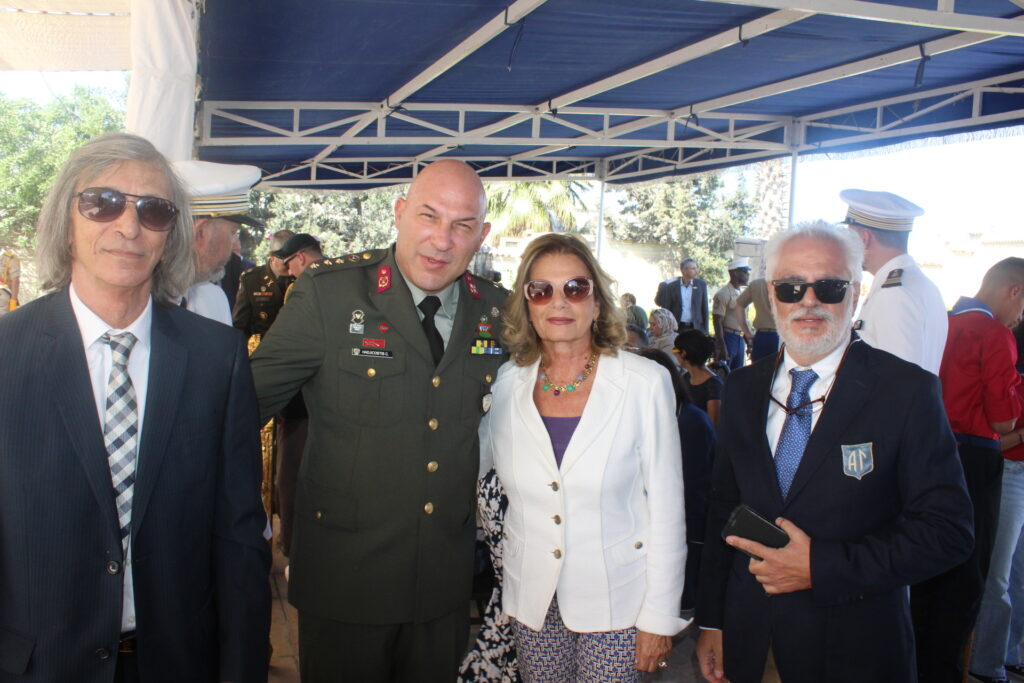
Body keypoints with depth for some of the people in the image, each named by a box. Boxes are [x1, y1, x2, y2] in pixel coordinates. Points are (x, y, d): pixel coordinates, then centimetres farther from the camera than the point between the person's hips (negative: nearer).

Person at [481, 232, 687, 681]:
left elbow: (667, 509, -8)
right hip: (533, 600, 3)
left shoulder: (645, 383, -10)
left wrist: (660, 618, -7)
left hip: (615, 599, -2)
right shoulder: (506, 383, -3)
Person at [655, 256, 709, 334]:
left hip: (696, 328, 1)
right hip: (677, 328, 0)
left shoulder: (701, 284, 3)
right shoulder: (671, 286, 1)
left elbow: (704, 309, 6)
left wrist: (705, 330, 2)